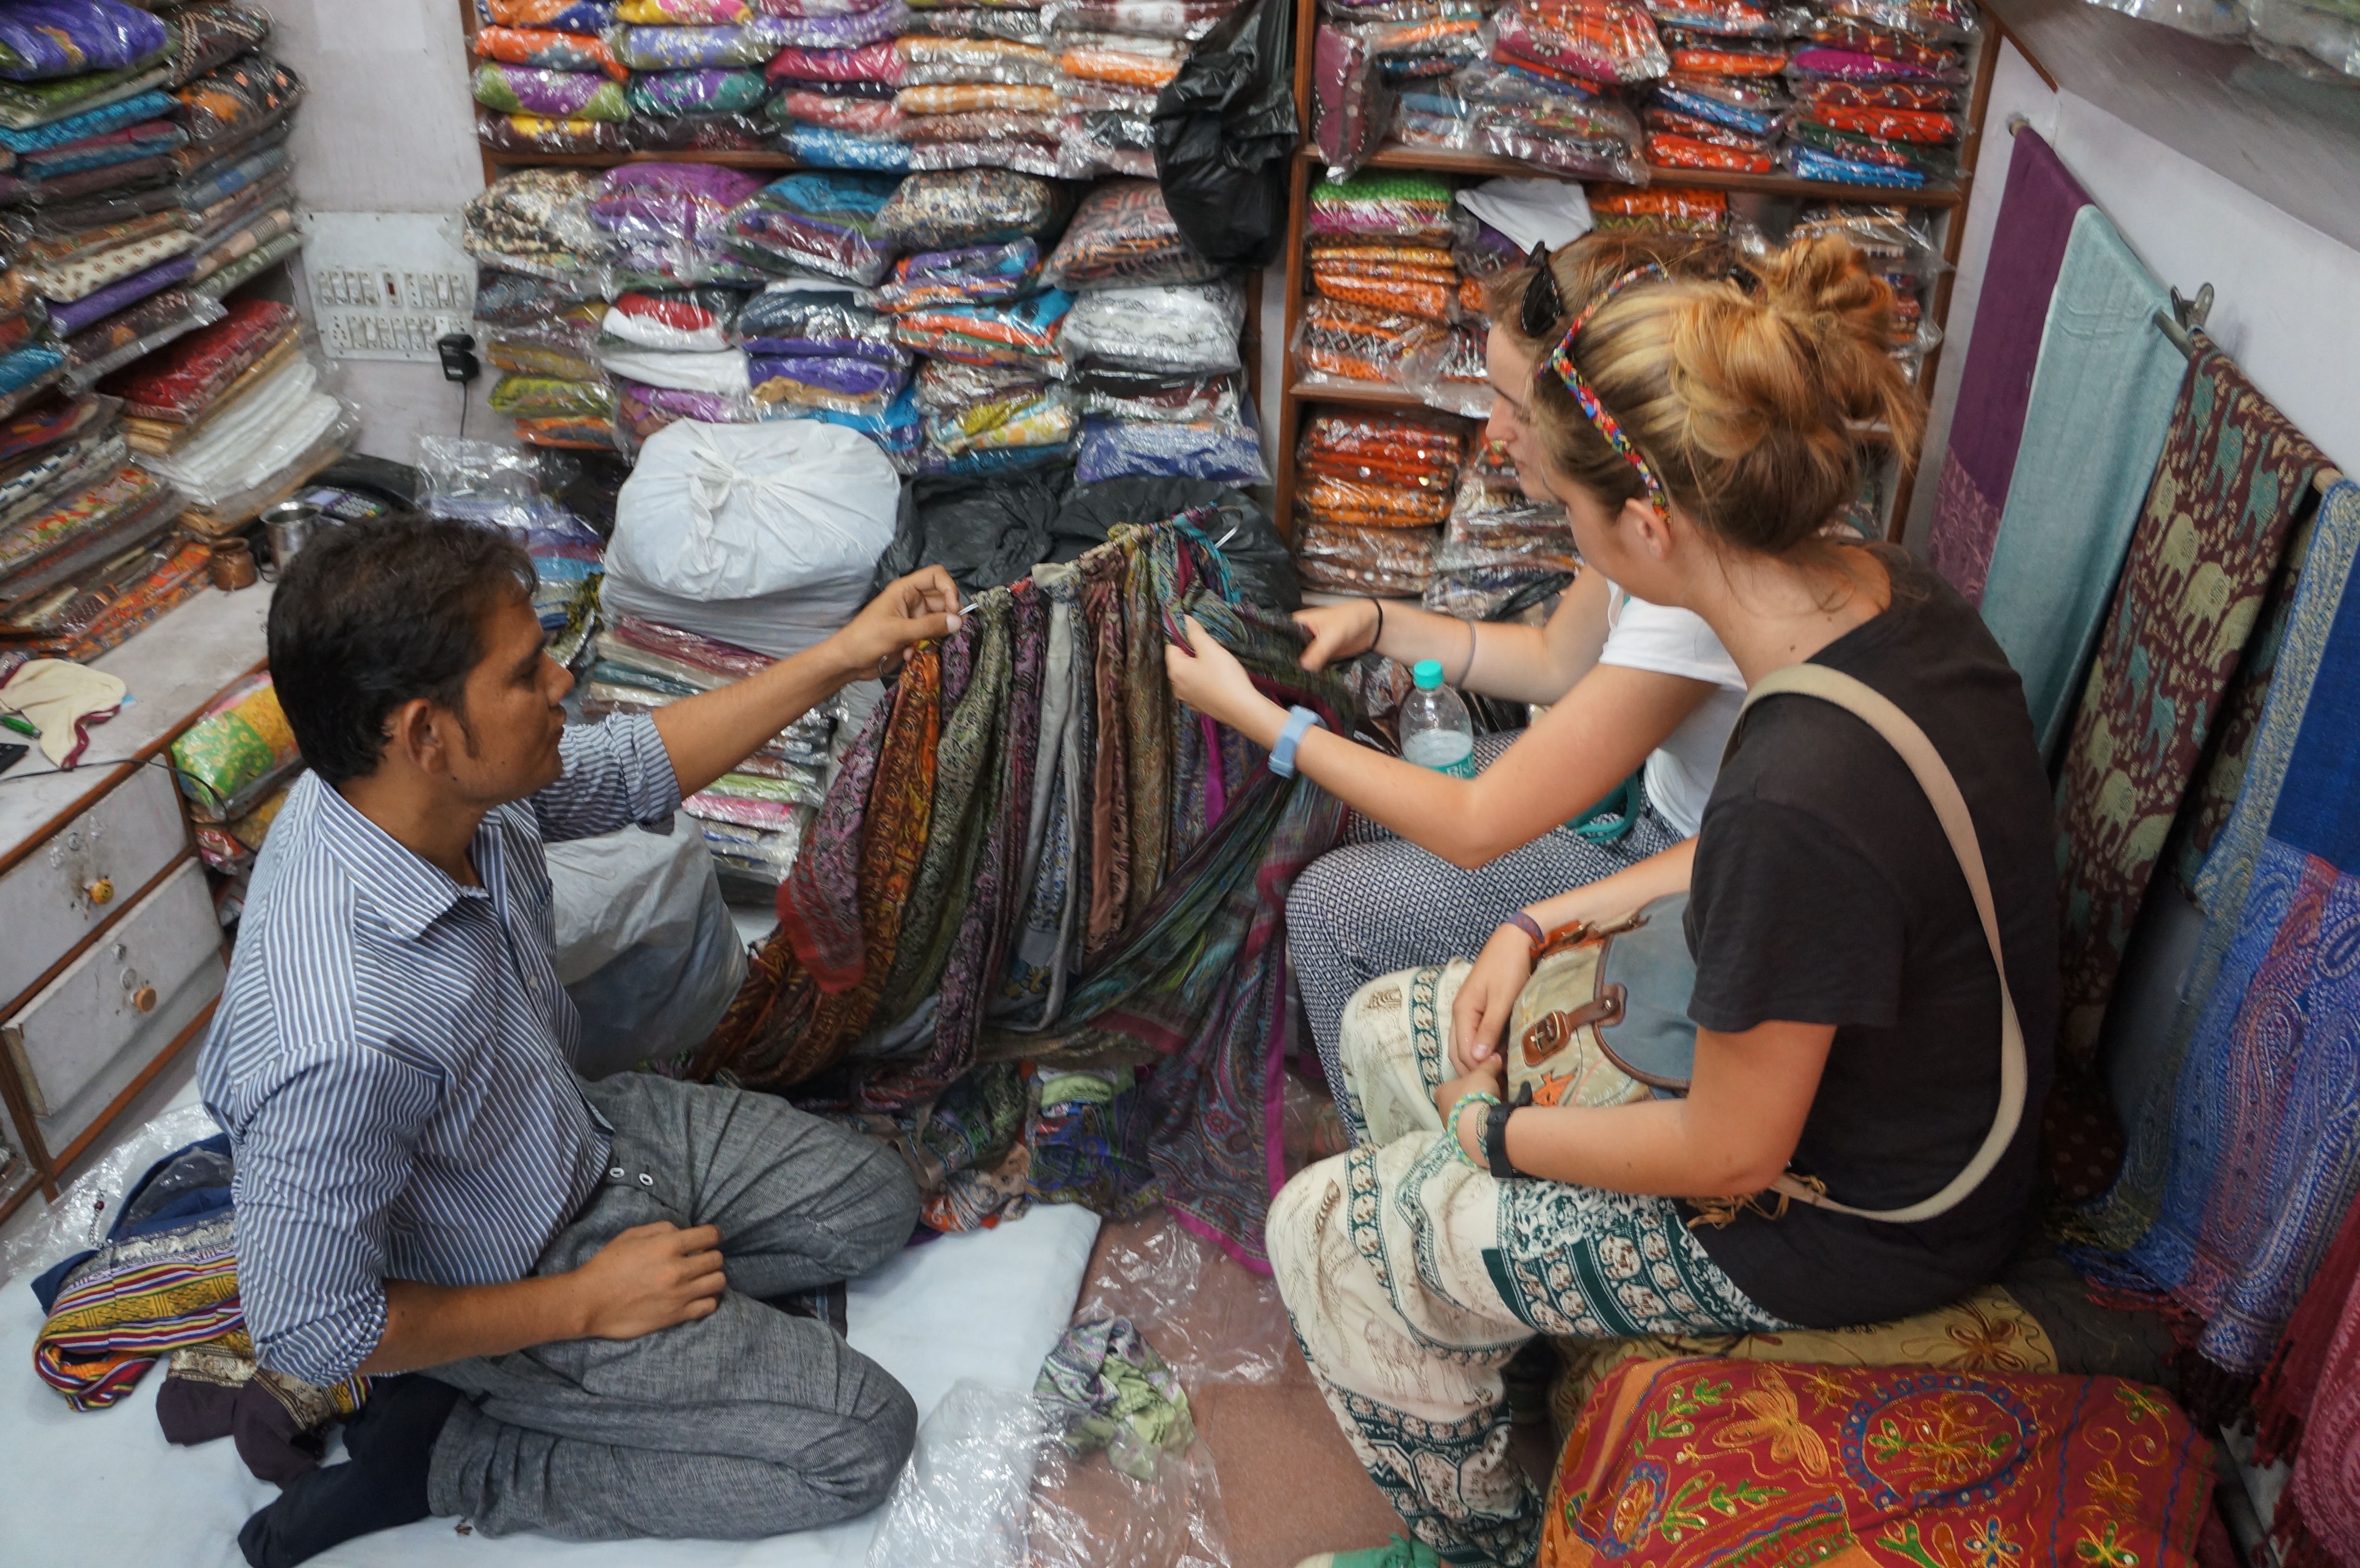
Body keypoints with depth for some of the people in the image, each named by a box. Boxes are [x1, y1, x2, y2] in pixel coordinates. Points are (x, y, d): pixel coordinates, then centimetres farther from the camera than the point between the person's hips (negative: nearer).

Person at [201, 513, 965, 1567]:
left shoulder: (456, 786, -19)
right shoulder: (343, 1042, -41)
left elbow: (640, 767, 1)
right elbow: (310, 1331, -27)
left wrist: (846, 655, -5)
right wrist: (587, 1304, -17)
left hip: (583, 1132, 8)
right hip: (523, 1275, -7)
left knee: (874, 1203, 16)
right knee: (860, 1443, -4)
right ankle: (456, 1459, 4)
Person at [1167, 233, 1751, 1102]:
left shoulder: (1699, 588, -37)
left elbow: (1475, 829, -30)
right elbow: (1558, 660, 9)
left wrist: (1251, 712, -24)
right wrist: (1378, 623, -3)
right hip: (1649, 780, 9)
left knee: (1333, 905, -8)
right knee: (1368, 809, 13)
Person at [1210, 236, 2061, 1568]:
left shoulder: (1804, 793, -39)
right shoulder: (1880, 597, -10)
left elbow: (1732, 1156, -25)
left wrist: (1491, 1130, -9)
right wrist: (1541, 928, 3)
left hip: (1843, 1223, -8)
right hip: (1865, 1069, 9)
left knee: (1327, 1235, 0)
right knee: (1385, 1030, 15)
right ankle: (1501, 1331, 37)